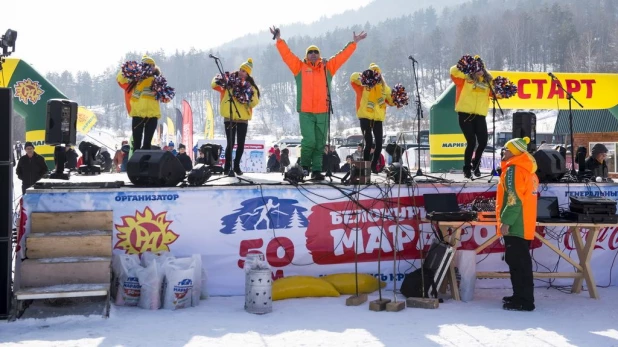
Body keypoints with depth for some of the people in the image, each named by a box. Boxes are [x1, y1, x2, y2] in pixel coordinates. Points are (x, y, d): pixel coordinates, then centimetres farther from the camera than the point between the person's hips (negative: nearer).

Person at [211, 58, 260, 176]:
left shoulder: (250, 86, 7)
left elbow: (254, 103, 0)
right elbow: (215, 85, 3)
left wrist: (251, 98, -21)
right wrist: (217, 81, -18)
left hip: (243, 118, 2)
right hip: (229, 117, -2)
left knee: (240, 143, 6)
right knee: (230, 143, -5)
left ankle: (236, 166, 20)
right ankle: (227, 166, 5)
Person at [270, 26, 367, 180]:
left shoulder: (327, 67, 13)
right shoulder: (300, 67, 8)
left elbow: (342, 56, 16)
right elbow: (287, 54, 1)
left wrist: (353, 43, 16)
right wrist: (279, 40, -6)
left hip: (323, 112, 3)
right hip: (305, 112, -3)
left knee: (320, 143, 4)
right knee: (309, 140, -11)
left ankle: (316, 170, 12)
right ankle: (304, 165, 12)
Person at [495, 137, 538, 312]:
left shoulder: (514, 169, -13)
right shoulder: (528, 170, 17)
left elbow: (514, 198, -21)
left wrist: (506, 221, -20)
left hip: (515, 225, -10)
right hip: (525, 224, 10)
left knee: (517, 262, -7)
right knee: (521, 261, 15)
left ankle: (524, 301, -5)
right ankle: (522, 296, 22)